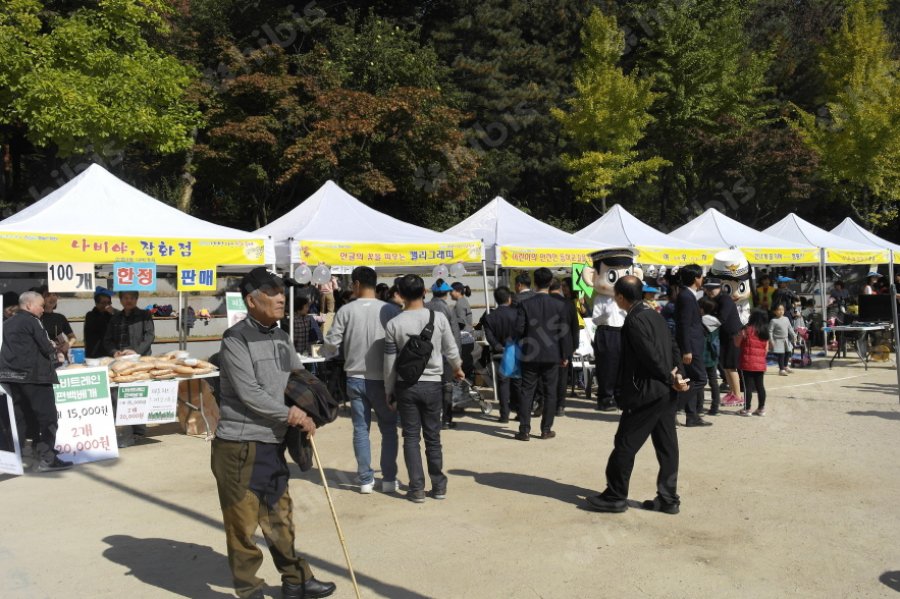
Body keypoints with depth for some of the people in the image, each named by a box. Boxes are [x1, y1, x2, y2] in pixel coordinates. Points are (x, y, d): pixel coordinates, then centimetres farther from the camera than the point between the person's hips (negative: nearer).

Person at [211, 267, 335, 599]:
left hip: (273, 444, 8)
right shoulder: (236, 340, -13)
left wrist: (304, 411, 0)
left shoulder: (281, 337, 10)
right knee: (242, 522, 3)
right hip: (240, 446, -7)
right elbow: (249, 393, -18)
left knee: (280, 517, 18)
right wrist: (289, 414, -12)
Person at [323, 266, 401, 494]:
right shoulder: (391, 310, -8)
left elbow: (331, 345, -6)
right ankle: (389, 479, 13)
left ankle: (366, 480, 13)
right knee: (388, 428, 12)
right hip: (384, 378, 0)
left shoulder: (346, 311, -7)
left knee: (361, 429, 10)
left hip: (356, 378, 1)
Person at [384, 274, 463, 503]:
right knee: (433, 436, 12)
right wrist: (457, 368, 24)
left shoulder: (394, 324, -8)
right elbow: (451, 350, 4)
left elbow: (390, 363, -4)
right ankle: (439, 485, 19)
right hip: (432, 384, 1)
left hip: (406, 385, -1)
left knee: (411, 437, 7)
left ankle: (417, 488, 8)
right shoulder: (439, 318, -7)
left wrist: (389, 391, 8)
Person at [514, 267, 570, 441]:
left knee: (527, 392, 5)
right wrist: (565, 355, 9)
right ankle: (546, 429, 12)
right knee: (550, 392, 9)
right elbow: (564, 332, -1)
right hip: (552, 355, 0)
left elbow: (519, 329, -6)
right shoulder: (559, 306, -3)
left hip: (530, 355, 0)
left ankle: (524, 430, 4)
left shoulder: (525, 305, -6)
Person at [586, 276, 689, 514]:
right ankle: (668, 498, 17)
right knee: (666, 445, 11)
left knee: (625, 444, 1)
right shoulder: (655, 315, 12)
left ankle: (615, 496, 9)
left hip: (646, 392, -9)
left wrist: (670, 379, -8)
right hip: (665, 392, 9)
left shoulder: (634, 321, -16)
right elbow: (673, 348, 11)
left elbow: (651, 356, -20)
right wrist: (676, 375, 0)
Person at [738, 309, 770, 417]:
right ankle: (761, 409, 16)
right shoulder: (765, 332, 8)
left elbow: (737, 342, -1)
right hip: (761, 363, 6)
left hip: (748, 363, -5)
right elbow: (766, 349, 11)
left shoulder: (747, 330, -9)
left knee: (748, 386, -2)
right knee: (760, 385, 11)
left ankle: (747, 409, 2)